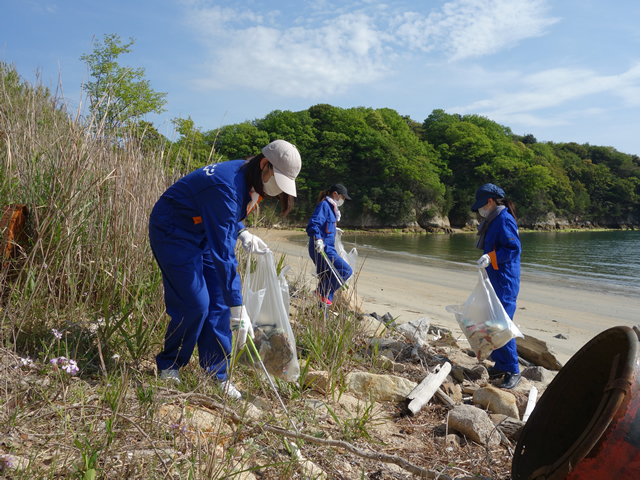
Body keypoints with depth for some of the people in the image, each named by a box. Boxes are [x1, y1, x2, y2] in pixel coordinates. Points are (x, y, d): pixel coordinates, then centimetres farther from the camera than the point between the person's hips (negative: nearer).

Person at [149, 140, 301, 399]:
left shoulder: (249, 179, -6)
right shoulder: (227, 187, -34)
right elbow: (223, 252, -38)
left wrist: (242, 233, -3)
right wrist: (238, 308, -38)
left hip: (201, 234, 9)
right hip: (172, 233, -9)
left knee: (219, 303, 1)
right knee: (195, 305, -12)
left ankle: (216, 376, 11)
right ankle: (168, 366, 14)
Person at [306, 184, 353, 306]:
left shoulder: (330, 207, 21)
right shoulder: (324, 205, -10)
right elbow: (313, 224, -24)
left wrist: (333, 229, 45)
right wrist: (318, 239, -37)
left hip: (325, 249, 11)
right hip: (322, 249, -11)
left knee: (327, 279, 12)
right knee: (346, 271, -13)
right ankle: (322, 291, -9)